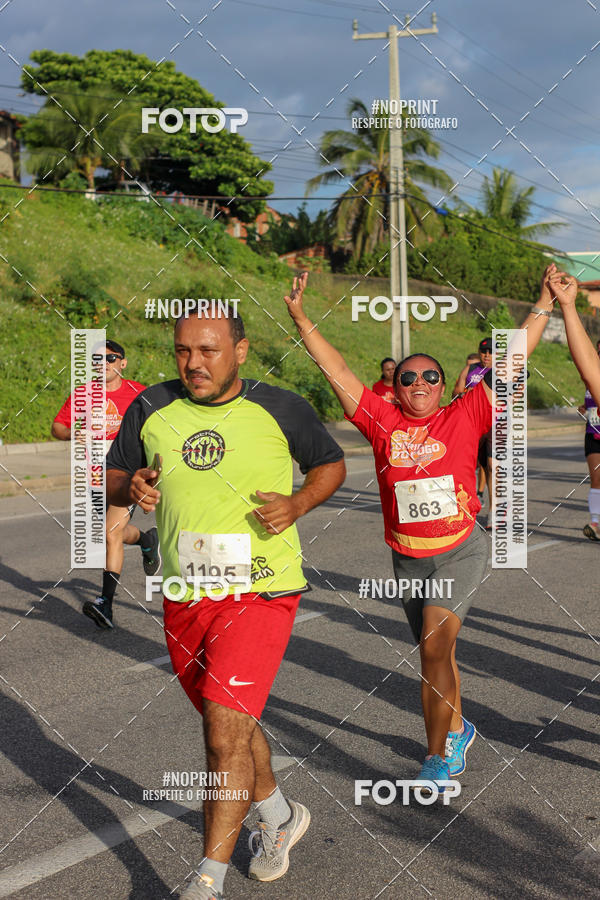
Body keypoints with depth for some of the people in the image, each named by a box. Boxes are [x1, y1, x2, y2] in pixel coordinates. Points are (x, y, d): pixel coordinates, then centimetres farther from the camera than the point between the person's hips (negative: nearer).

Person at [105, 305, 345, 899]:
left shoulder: (280, 410, -6)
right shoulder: (151, 410, 1)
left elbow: (331, 464, 9)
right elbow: (113, 478, 12)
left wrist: (297, 504, -11)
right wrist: (131, 488, -12)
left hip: (260, 591, -5)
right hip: (183, 597, 5)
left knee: (225, 733, -14)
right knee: (229, 723, 20)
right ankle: (280, 817, 46)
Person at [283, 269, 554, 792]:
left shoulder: (465, 417, -2)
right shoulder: (382, 422, 1)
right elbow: (337, 370, 1)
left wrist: (544, 307, 0)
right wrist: (300, 317, -3)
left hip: (461, 549, -3)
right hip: (408, 558, 3)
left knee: (435, 645, -16)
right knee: (436, 652, 17)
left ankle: (437, 754, -5)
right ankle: (458, 729, 41)